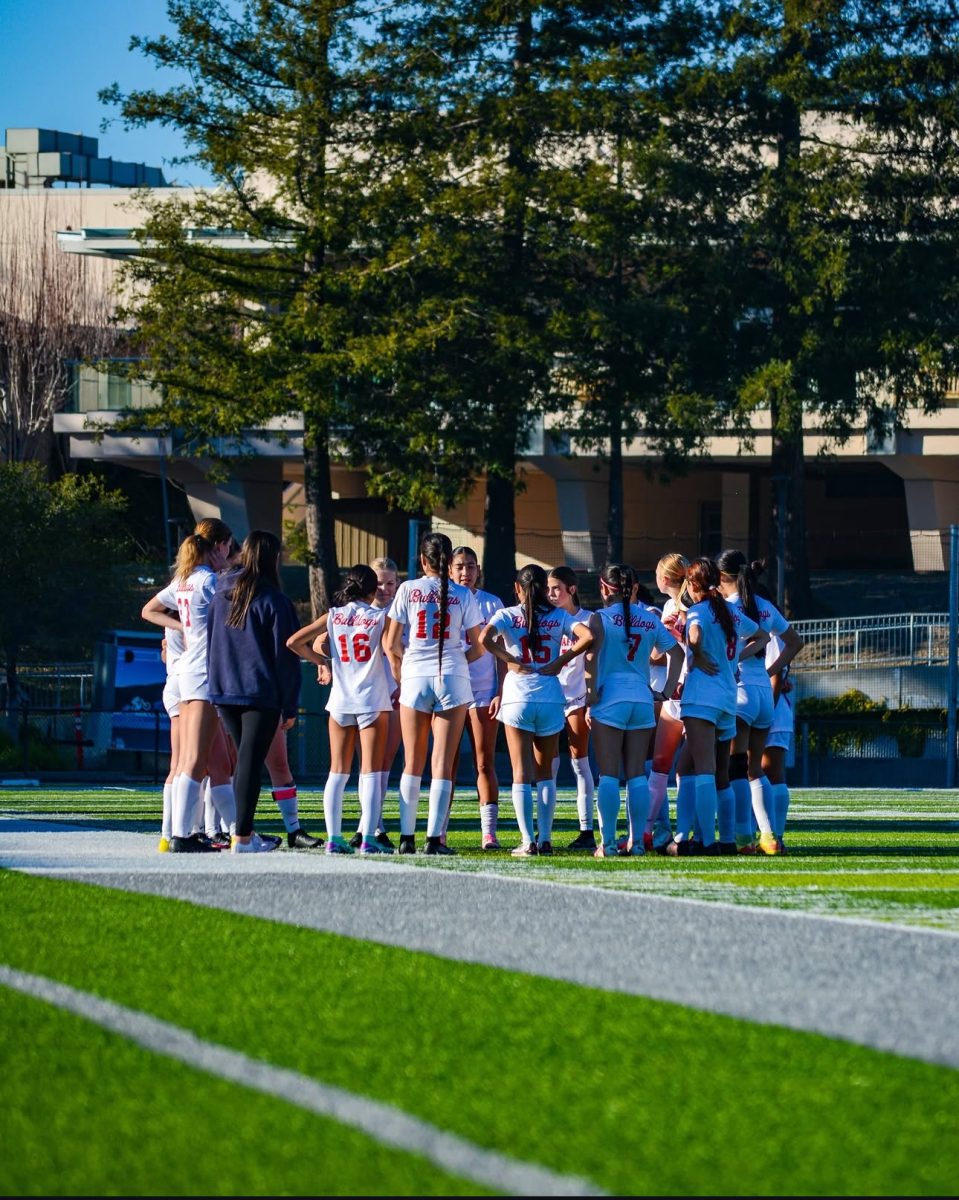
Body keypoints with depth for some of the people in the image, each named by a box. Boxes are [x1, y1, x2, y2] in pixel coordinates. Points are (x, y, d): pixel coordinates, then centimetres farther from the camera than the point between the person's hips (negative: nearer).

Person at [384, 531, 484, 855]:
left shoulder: (408, 590, 1)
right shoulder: (463, 595, 3)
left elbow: (391, 645, 2)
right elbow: (478, 647, 5)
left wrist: (400, 679, 15)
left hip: (415, 678, 0)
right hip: (453, 681, 0)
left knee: (412, 764, 9)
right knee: (442, 764, 0)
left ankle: (407, 837, 6)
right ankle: (435, 838, -5)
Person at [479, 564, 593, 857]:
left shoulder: (507, 615, 2)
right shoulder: (559, 616, 6)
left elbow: (485, 638, -17)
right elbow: (587, 636, -9)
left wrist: (510, 661, -5)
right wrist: (561, 661, -1)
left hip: (518, 698, -2)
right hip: (551, 698, 2)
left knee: (522, 774, 1)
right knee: (545, 772, 13)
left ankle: (528, 841, -7)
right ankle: (545, 839, 7)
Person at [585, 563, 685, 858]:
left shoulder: (602, 618, -3)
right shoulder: (650, 619, 12)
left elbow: (592, 650, -18)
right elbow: (676, 652, 15)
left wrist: (591, 691, -13)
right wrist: (667, 691, 16)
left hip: (609, 700, -4)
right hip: (642, 699, 4)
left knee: (609, 775, -3)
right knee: (637, 774, 7)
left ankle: (608, 843, -6)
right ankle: (637, 841, 4)